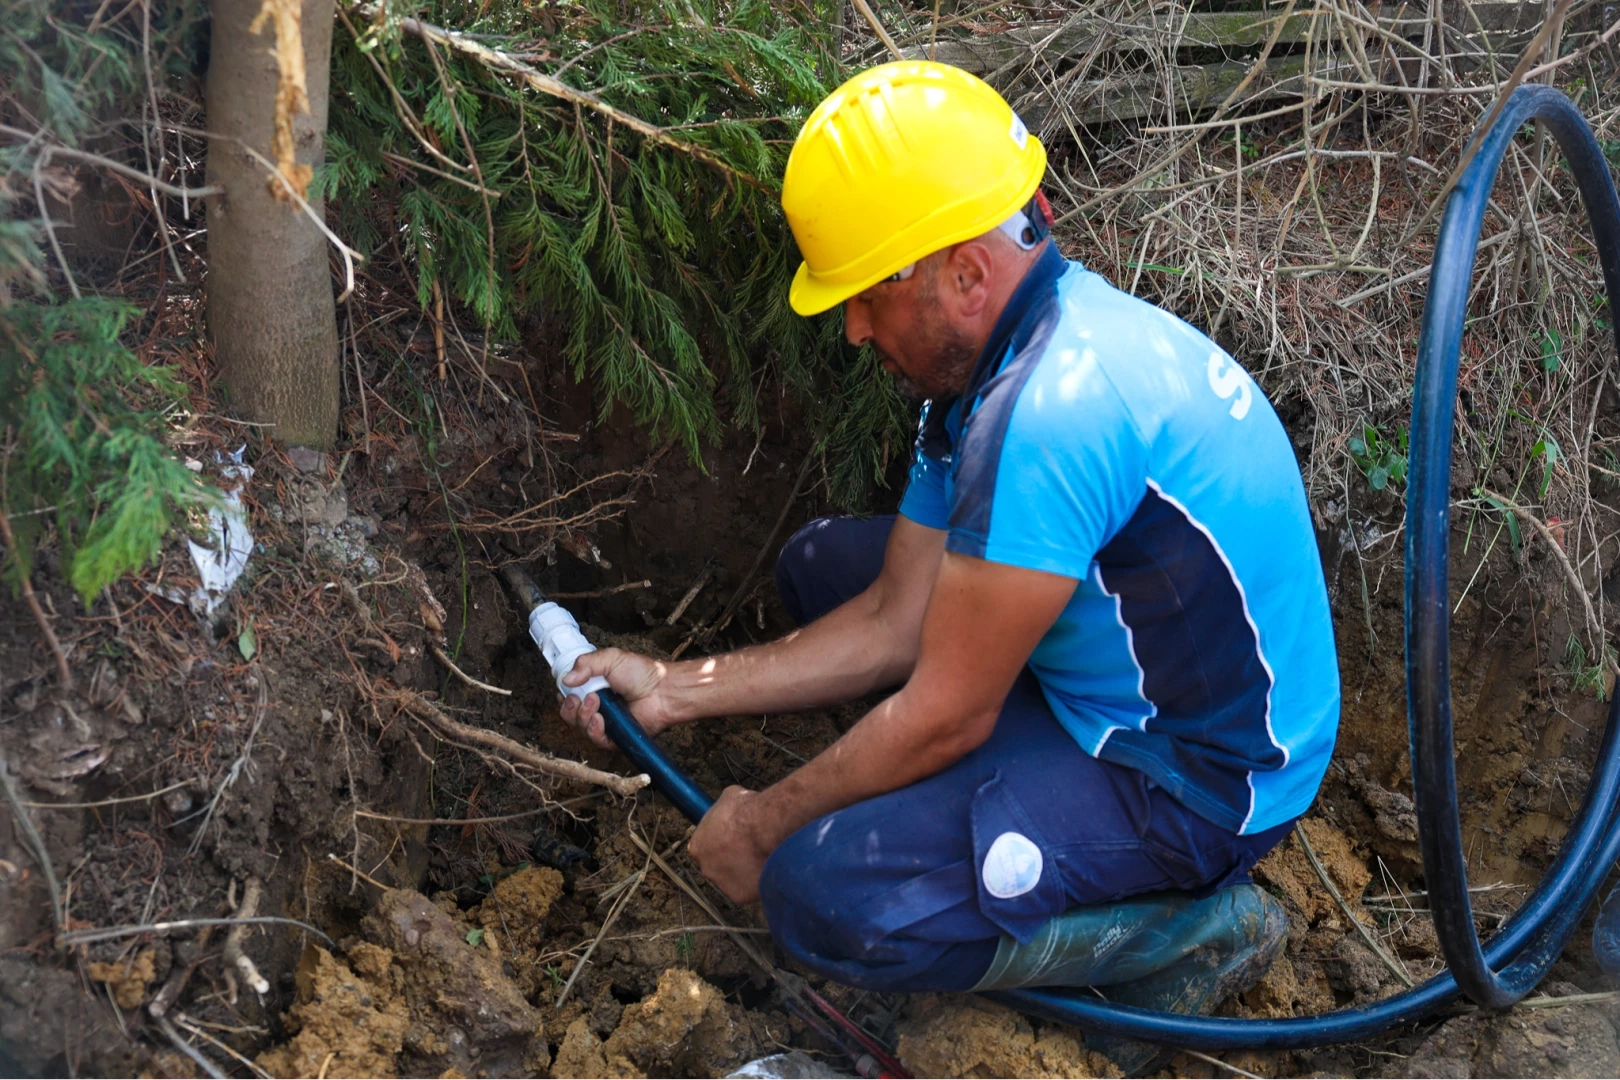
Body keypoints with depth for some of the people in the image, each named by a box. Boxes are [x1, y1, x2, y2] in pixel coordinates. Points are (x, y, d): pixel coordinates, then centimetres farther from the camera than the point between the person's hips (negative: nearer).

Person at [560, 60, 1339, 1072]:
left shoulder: (1048, 413, -31)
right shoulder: (995, 357, 2)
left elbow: (944, 719, -23)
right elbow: (894, 625, 6)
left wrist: (763, 825, -8)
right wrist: (677, 687, 4)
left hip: (1200, 780, -10)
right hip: (1105, 680, 10)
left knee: (821, 894, -26)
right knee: (823, 565, 14)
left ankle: (1188, 930, -8)